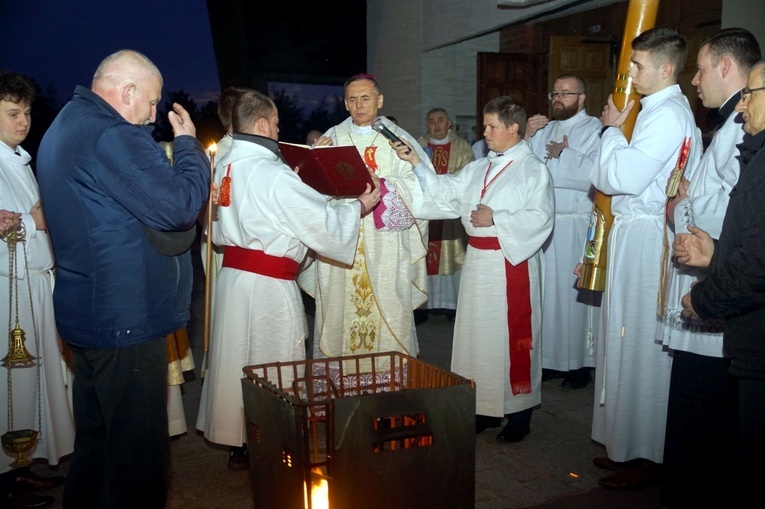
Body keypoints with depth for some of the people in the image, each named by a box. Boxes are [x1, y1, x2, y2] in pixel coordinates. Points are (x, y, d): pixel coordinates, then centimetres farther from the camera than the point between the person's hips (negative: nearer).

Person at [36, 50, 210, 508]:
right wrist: (188, 143, -6)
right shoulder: (112, 135, -19)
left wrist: (172, 149, 8)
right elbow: (178, 206, -21)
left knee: (96, 438, 22)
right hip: (126, 316, -11)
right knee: (138, 452, 0)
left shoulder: (65, 126, 15)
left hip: (84, 311, 11)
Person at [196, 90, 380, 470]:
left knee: (237, 356, 16)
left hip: (232, 272, 8)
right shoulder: (273, 174, -19)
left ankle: (238, 443, 30)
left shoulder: (225, 165, 5)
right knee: (272, 364, 6)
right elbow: (320, 219, -14)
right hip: (269, 282, -8)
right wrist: (360, 206, 0)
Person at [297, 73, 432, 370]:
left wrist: (381, 186, -18)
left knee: (386, 309, 1)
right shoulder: (331, 138, 11)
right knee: (339, 310, 4)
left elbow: (421, 182, -6)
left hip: (384, 243, -1)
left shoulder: (398, 139, 5)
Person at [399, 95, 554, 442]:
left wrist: (496, 219, -19)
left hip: (512, 263, -7)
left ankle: (519, 413, 15)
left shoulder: (533, 170, -6)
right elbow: (446, 192, 7)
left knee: (512, 335, 0)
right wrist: (417, 165, -1)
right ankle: (485, 409, 25)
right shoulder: (477, 169, 15)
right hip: (477, 261, 7)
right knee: (479, 333, 11)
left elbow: (541, 218, -15)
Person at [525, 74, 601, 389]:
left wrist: (562, 154, -8)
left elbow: (595, 174, -20)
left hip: (577, 226, -5)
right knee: (546, 290, 8)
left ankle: (580, 363, 12)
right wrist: (527, 138, -4)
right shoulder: (543, 129, 15)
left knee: (576, 292, 0)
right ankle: (549, 359, 18)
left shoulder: (595, 130, -5)